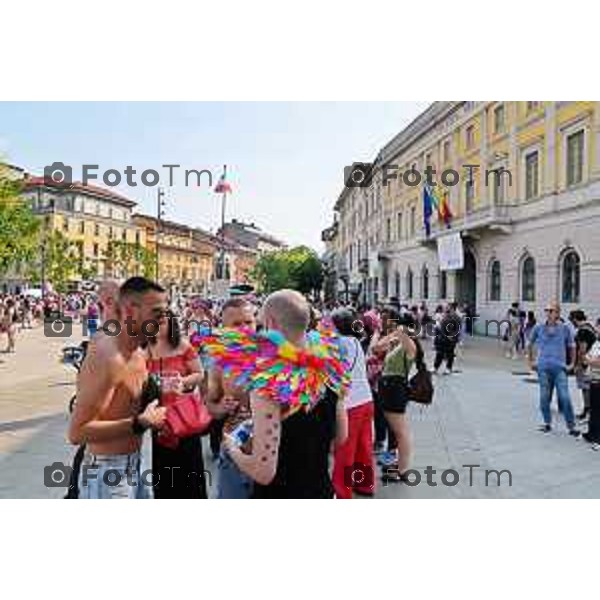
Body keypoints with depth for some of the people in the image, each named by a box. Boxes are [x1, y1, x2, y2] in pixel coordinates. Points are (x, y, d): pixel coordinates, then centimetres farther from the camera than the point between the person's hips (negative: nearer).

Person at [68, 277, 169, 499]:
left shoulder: (138, 353, 4)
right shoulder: (106, 357, -25)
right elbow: (77, 432, -27)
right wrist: (139, 423, -29)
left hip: (133, 466, 9)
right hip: (107, 472, -9)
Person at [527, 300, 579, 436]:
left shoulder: (565, 329, 1)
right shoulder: (539, 328, 2)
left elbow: (572, 347, 13)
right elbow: (530, 345, 16)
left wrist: (571, 364, 10)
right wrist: (530, 361, 13)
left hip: (560, 368, -1)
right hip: (543, 368, 1)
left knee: (565, 397, -5)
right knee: (544, 397, 7)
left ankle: (571, 426, 8)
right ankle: (547, 423, 22)